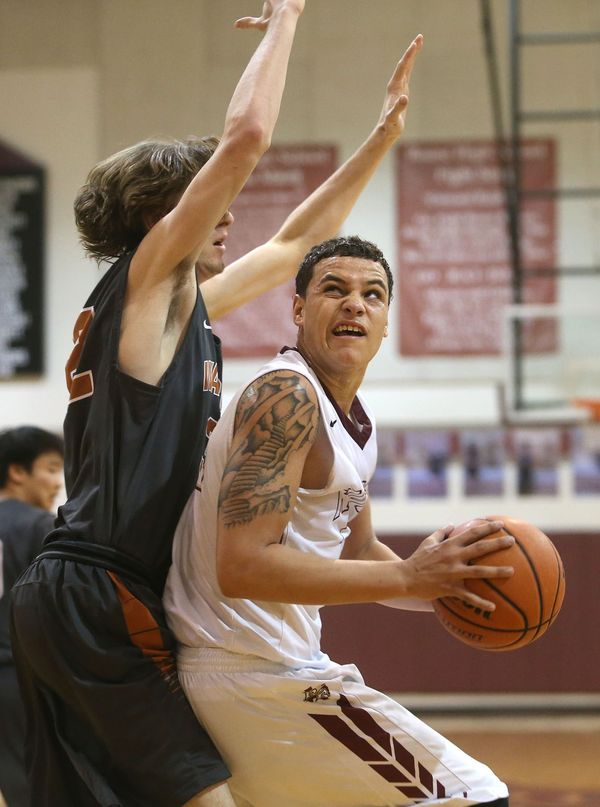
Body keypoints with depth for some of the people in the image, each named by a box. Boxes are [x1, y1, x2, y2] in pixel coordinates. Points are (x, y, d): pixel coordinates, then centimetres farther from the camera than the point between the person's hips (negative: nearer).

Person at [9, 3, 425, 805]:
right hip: (99, 597, -10)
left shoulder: (186, 306, 20)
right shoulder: (146, 280, -4)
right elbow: (246, 135, -13)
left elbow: (295, 243, 32)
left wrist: (385, 133, 32)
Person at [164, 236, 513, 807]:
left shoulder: (355, 419, 14)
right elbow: (242, 567, -26)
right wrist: (408, 577, -26)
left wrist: (452, 588, 5)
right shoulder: (287, 396, -17)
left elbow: (356, 554, 24)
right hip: (262, 674, -11)